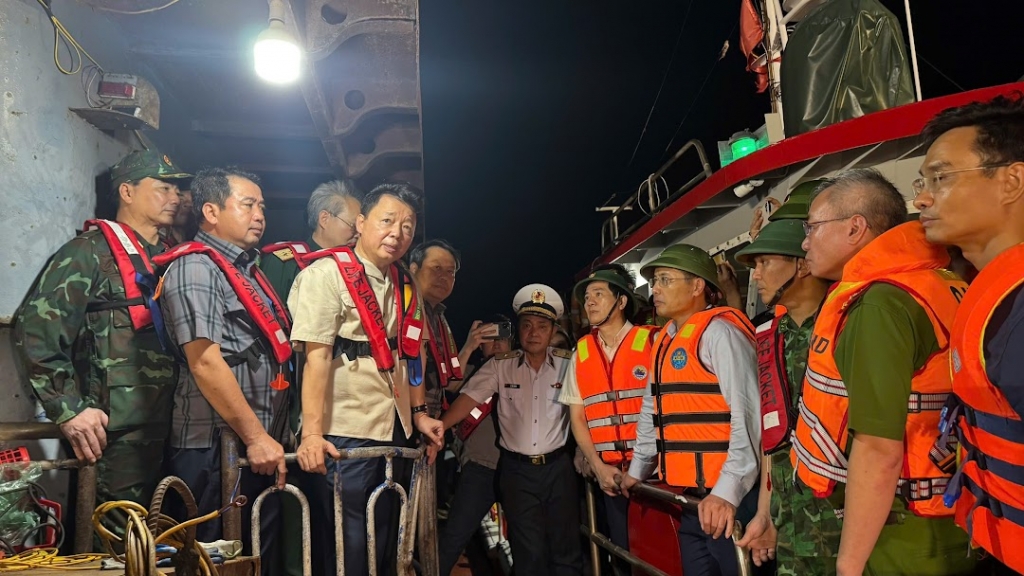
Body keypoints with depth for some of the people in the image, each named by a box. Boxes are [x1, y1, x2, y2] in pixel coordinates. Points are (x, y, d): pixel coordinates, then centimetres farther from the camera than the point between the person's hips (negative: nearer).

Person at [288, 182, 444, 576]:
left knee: (386, 539, 17)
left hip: (396, 431, 7)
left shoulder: (404, 285, 11)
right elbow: (316, 356, -19)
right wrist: (312, 433, -25)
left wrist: (419, 412, 13)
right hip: (346, 433, -7)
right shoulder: (327, 273, -11)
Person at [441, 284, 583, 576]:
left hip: (557, 466, 1)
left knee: (566, 550, 8)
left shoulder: (567, 364, -1)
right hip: (516, 469, 0)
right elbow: (470, 397, -10)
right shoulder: (501, 366, -1)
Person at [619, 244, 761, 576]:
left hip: (724, 498, -8)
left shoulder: (718, 331, -12)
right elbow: (652, 409, 23)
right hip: (688, 497, 8)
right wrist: (638, 469, 26)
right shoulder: (665, 341, 13)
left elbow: (747, 413, -21)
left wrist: (728, 490, -25)